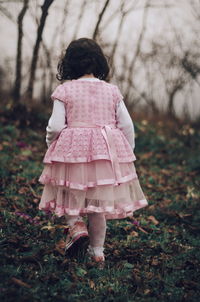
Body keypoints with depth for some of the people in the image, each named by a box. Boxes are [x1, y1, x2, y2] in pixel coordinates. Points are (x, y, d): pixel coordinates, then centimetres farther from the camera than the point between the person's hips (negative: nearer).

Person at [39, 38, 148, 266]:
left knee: (70, 193, 19)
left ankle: (76, 224, -6)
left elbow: (55, 126, -9)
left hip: (72, 149, -2)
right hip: (107, 151, 3)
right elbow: (127, 125, 2)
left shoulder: (65, 90, -5)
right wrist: (128, 152, 15)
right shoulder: (112, 91, 2)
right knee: (99, 201, 12)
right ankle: (97, 251, 19)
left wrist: (50, 142, 11)